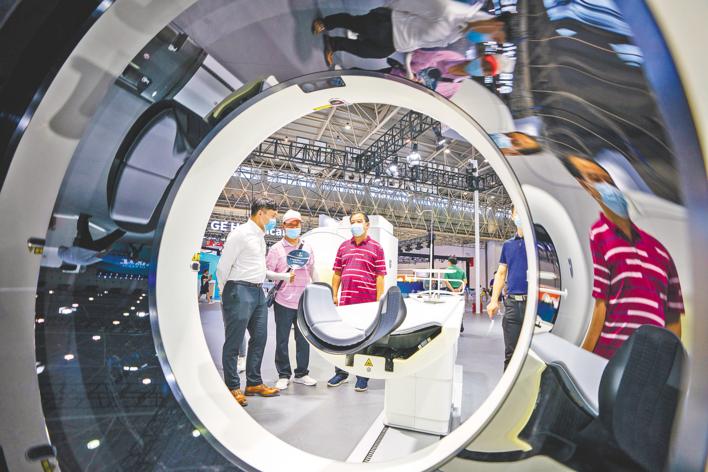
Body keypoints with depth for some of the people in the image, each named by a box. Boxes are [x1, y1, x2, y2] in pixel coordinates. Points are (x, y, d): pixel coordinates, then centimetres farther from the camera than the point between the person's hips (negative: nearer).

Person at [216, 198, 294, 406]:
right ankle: (232, 387, 15)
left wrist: (285, 276, 16)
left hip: (258, 292, 9)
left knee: (259, 338, 13)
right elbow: (222, 267, -10)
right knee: (234, 342, 2)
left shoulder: (261, 237, 15)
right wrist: (226, 295, -2)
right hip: (240, 291, -9)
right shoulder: (240, 234, -11)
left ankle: (254, 383, 26)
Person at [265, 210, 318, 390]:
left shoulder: (308, 247, 10)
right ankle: (283, 375, 20)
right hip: (283, 301, -3)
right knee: (282, 340, 6)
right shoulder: (276, 248, 0)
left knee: (303, 339, 10)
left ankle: (301, 373, 24)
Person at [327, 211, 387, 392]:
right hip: (345, 300, 4)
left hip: (367, 302, -4)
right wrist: (334, 294, 7)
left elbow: (380, 276, -4)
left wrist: (378, 301, -8)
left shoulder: (376, 248, -1)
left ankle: (363, 376, 21)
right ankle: (341, 372, 28)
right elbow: (337, 273, 13)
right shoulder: (343, 246, 11)